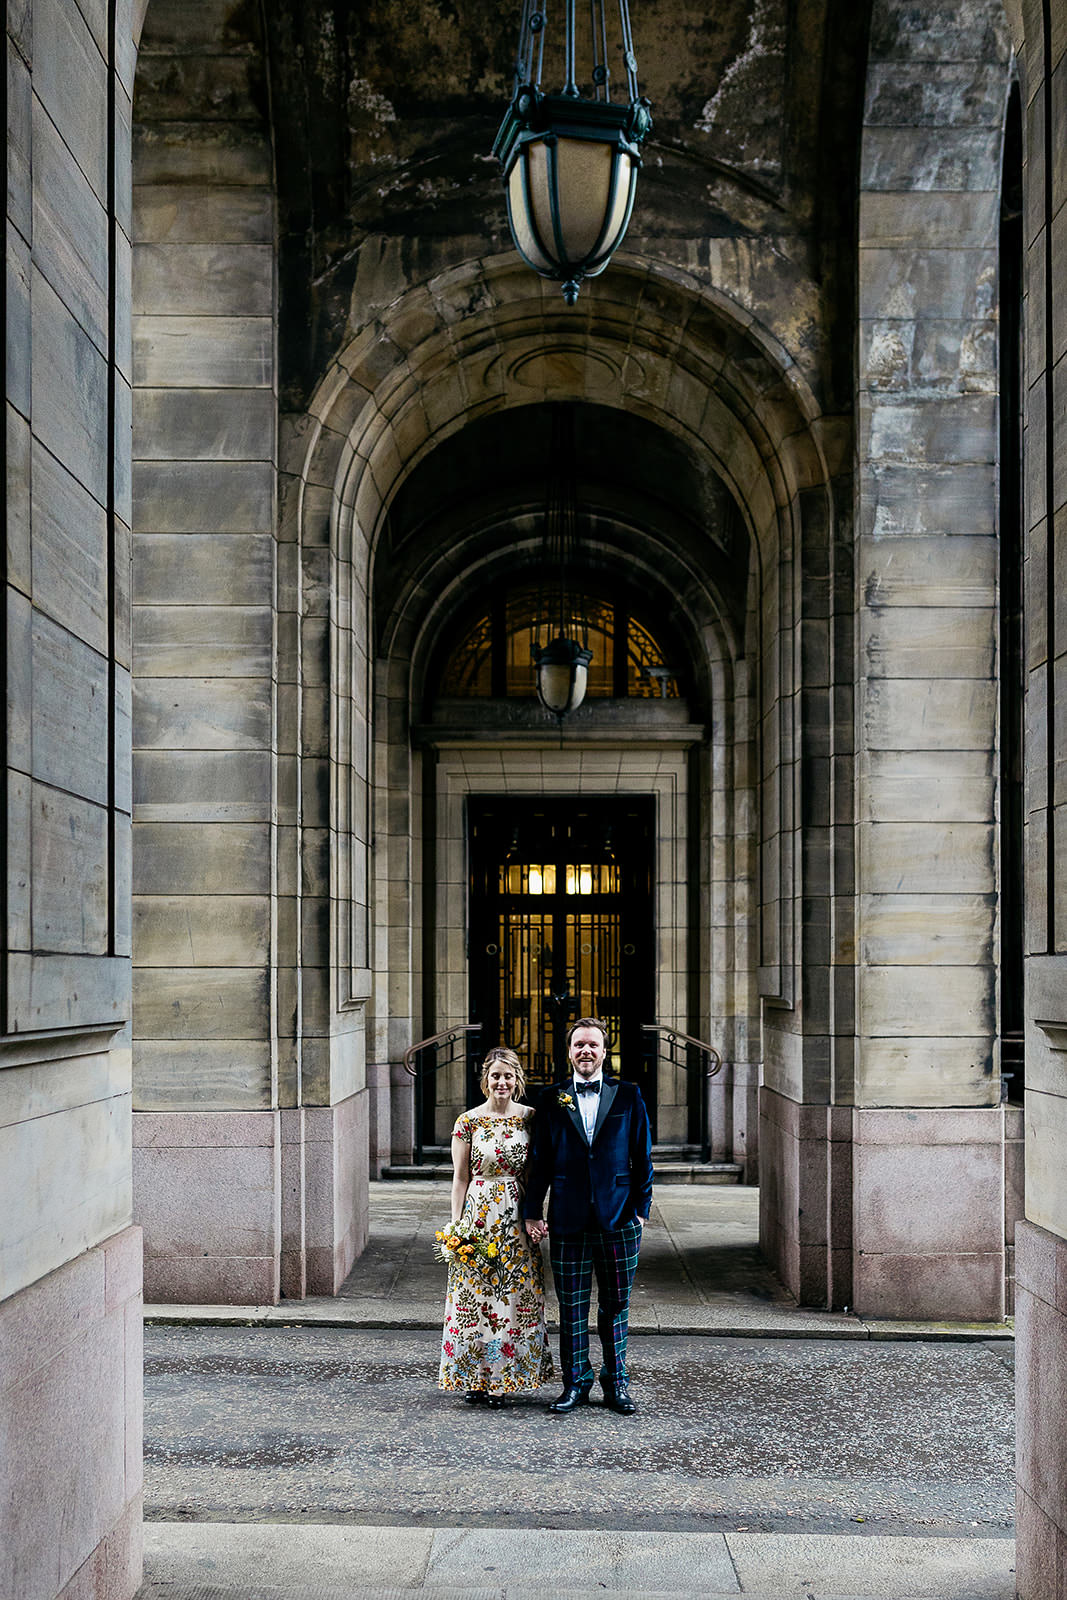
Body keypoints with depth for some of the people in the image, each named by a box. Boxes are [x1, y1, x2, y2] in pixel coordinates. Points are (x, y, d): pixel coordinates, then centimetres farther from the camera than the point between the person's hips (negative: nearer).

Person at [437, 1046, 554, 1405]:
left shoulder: (530, 1117, 4)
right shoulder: (468, 1121, -3)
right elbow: (460, 1179, -1)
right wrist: (455, 1227, -5)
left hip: (517, 1222, 2)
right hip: (479, 1216, -2)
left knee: (514, 1299, 5)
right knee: (475, 1297, 1)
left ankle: (500, 1379, 16)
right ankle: (476, 1379, 10)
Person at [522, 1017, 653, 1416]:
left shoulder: (628, 1096, 5)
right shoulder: (551, 1100, 5)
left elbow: (642, 1157, 6)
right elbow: (540, 1160, 6)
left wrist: (642, 1208, 0)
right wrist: (532, 1212, 1)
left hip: (619, 1219, 0)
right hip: (568, 1220, 0)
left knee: (616, 1307, 8)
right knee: (572, 1308, 5)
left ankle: (616, 1383, 21)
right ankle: (575, 1383, 17)